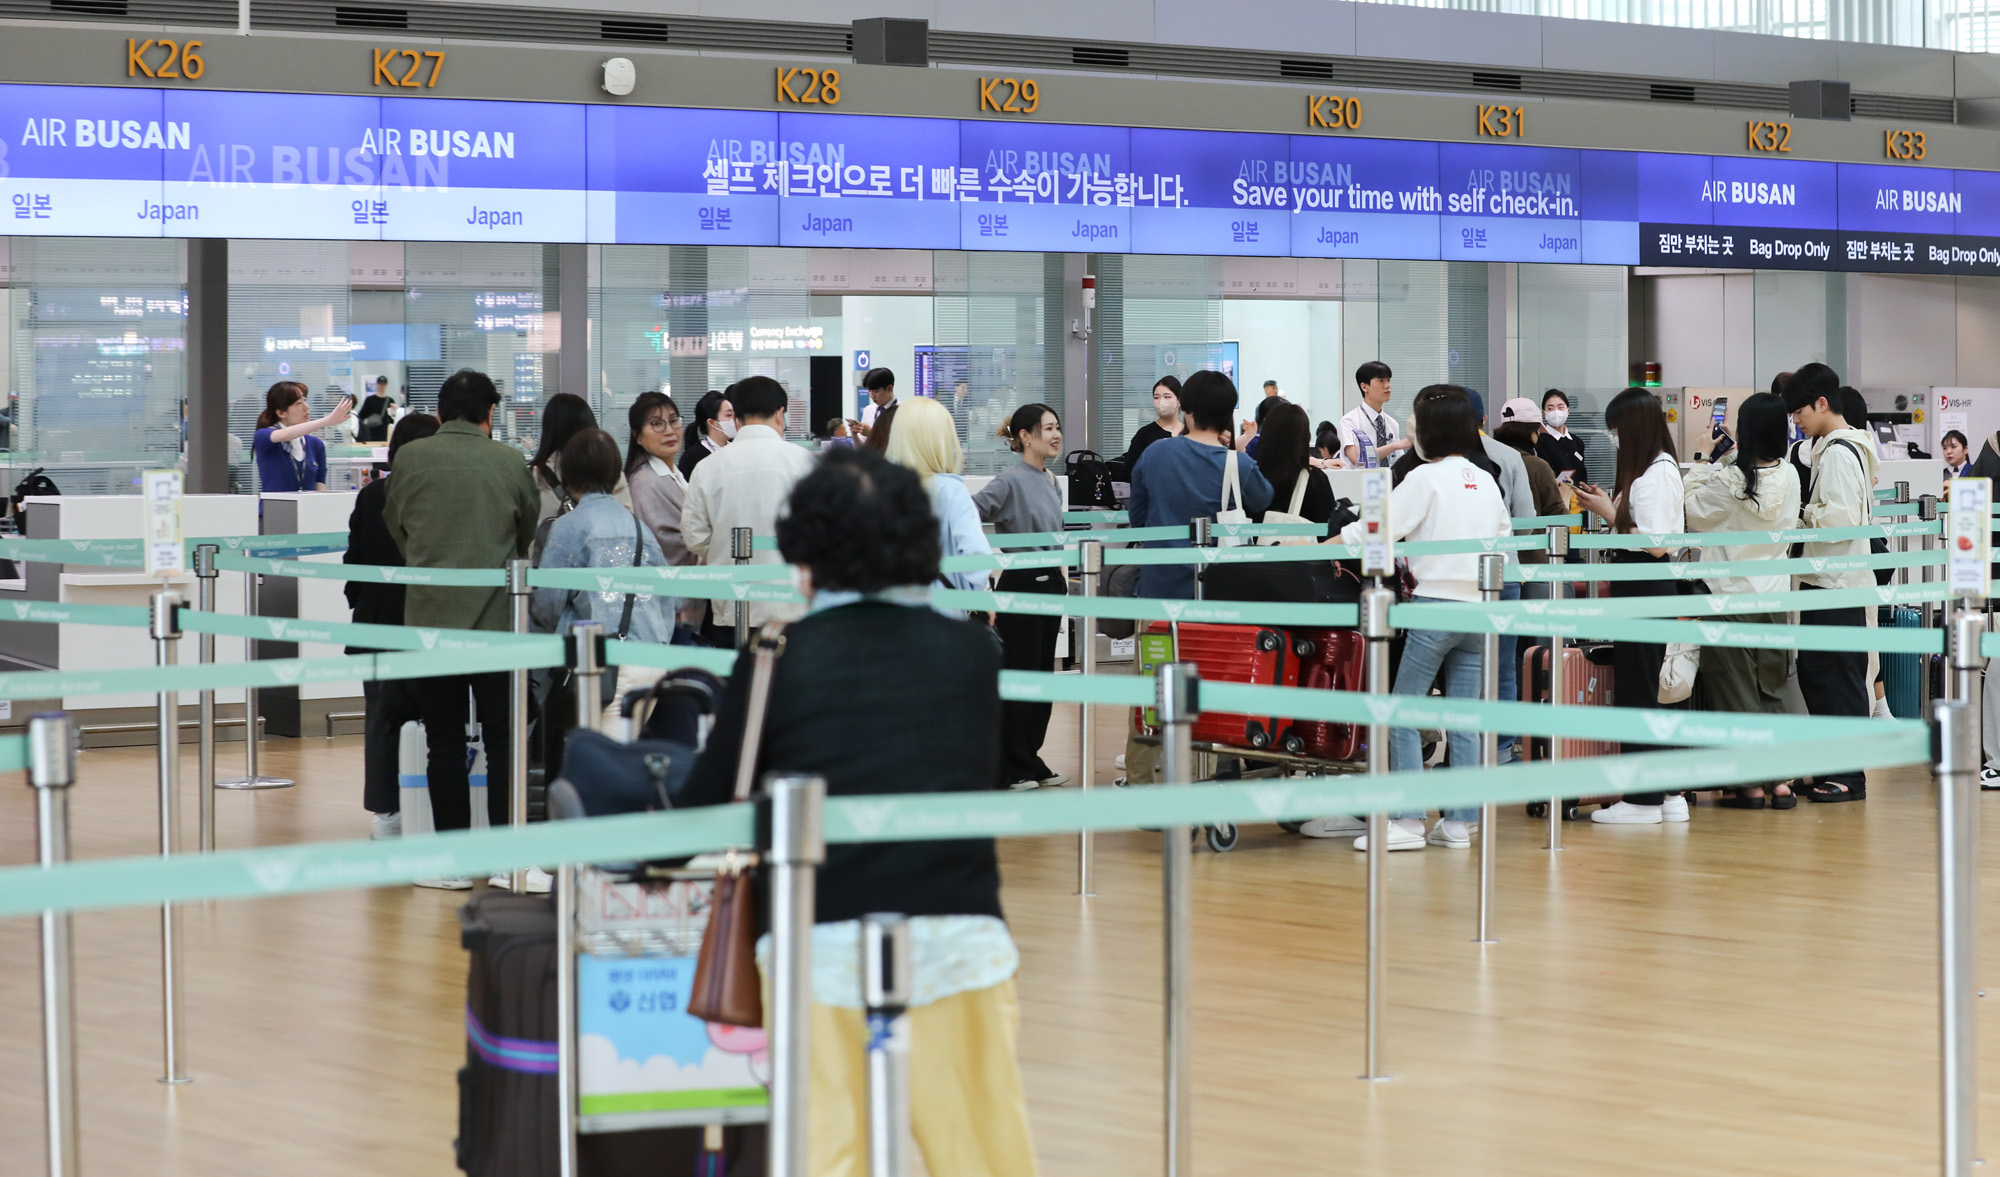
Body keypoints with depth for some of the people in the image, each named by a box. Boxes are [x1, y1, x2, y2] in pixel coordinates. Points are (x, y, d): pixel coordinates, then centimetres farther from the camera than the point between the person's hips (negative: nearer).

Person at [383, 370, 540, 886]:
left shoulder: (410, 459, -2)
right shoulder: (511, 462, -2)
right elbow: (530, 535, 13)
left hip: (430, 616, 0)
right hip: (498, 617, 0)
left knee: (444, 745, 5)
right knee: (503, 742, 4)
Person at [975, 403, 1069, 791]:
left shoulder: (1050, 481, 12)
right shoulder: (1011, 481, -14)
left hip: (1049, 584, 8)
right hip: (1020, 585, -8)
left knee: (1042, 674, 11)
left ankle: (1031, 759, 19)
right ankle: (1011, 769, 3)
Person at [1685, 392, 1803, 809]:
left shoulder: (1729, 479, -17)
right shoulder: (1789, 477, -1)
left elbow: (1696, 515, -2)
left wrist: (1706, 464, 4)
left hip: (1731, 595, -5)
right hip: (1774, 594, 5)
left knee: (1736, 691, 3)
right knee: (1771, 690, 14)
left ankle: (1751, 783, 4)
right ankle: (1780, 779, 12)